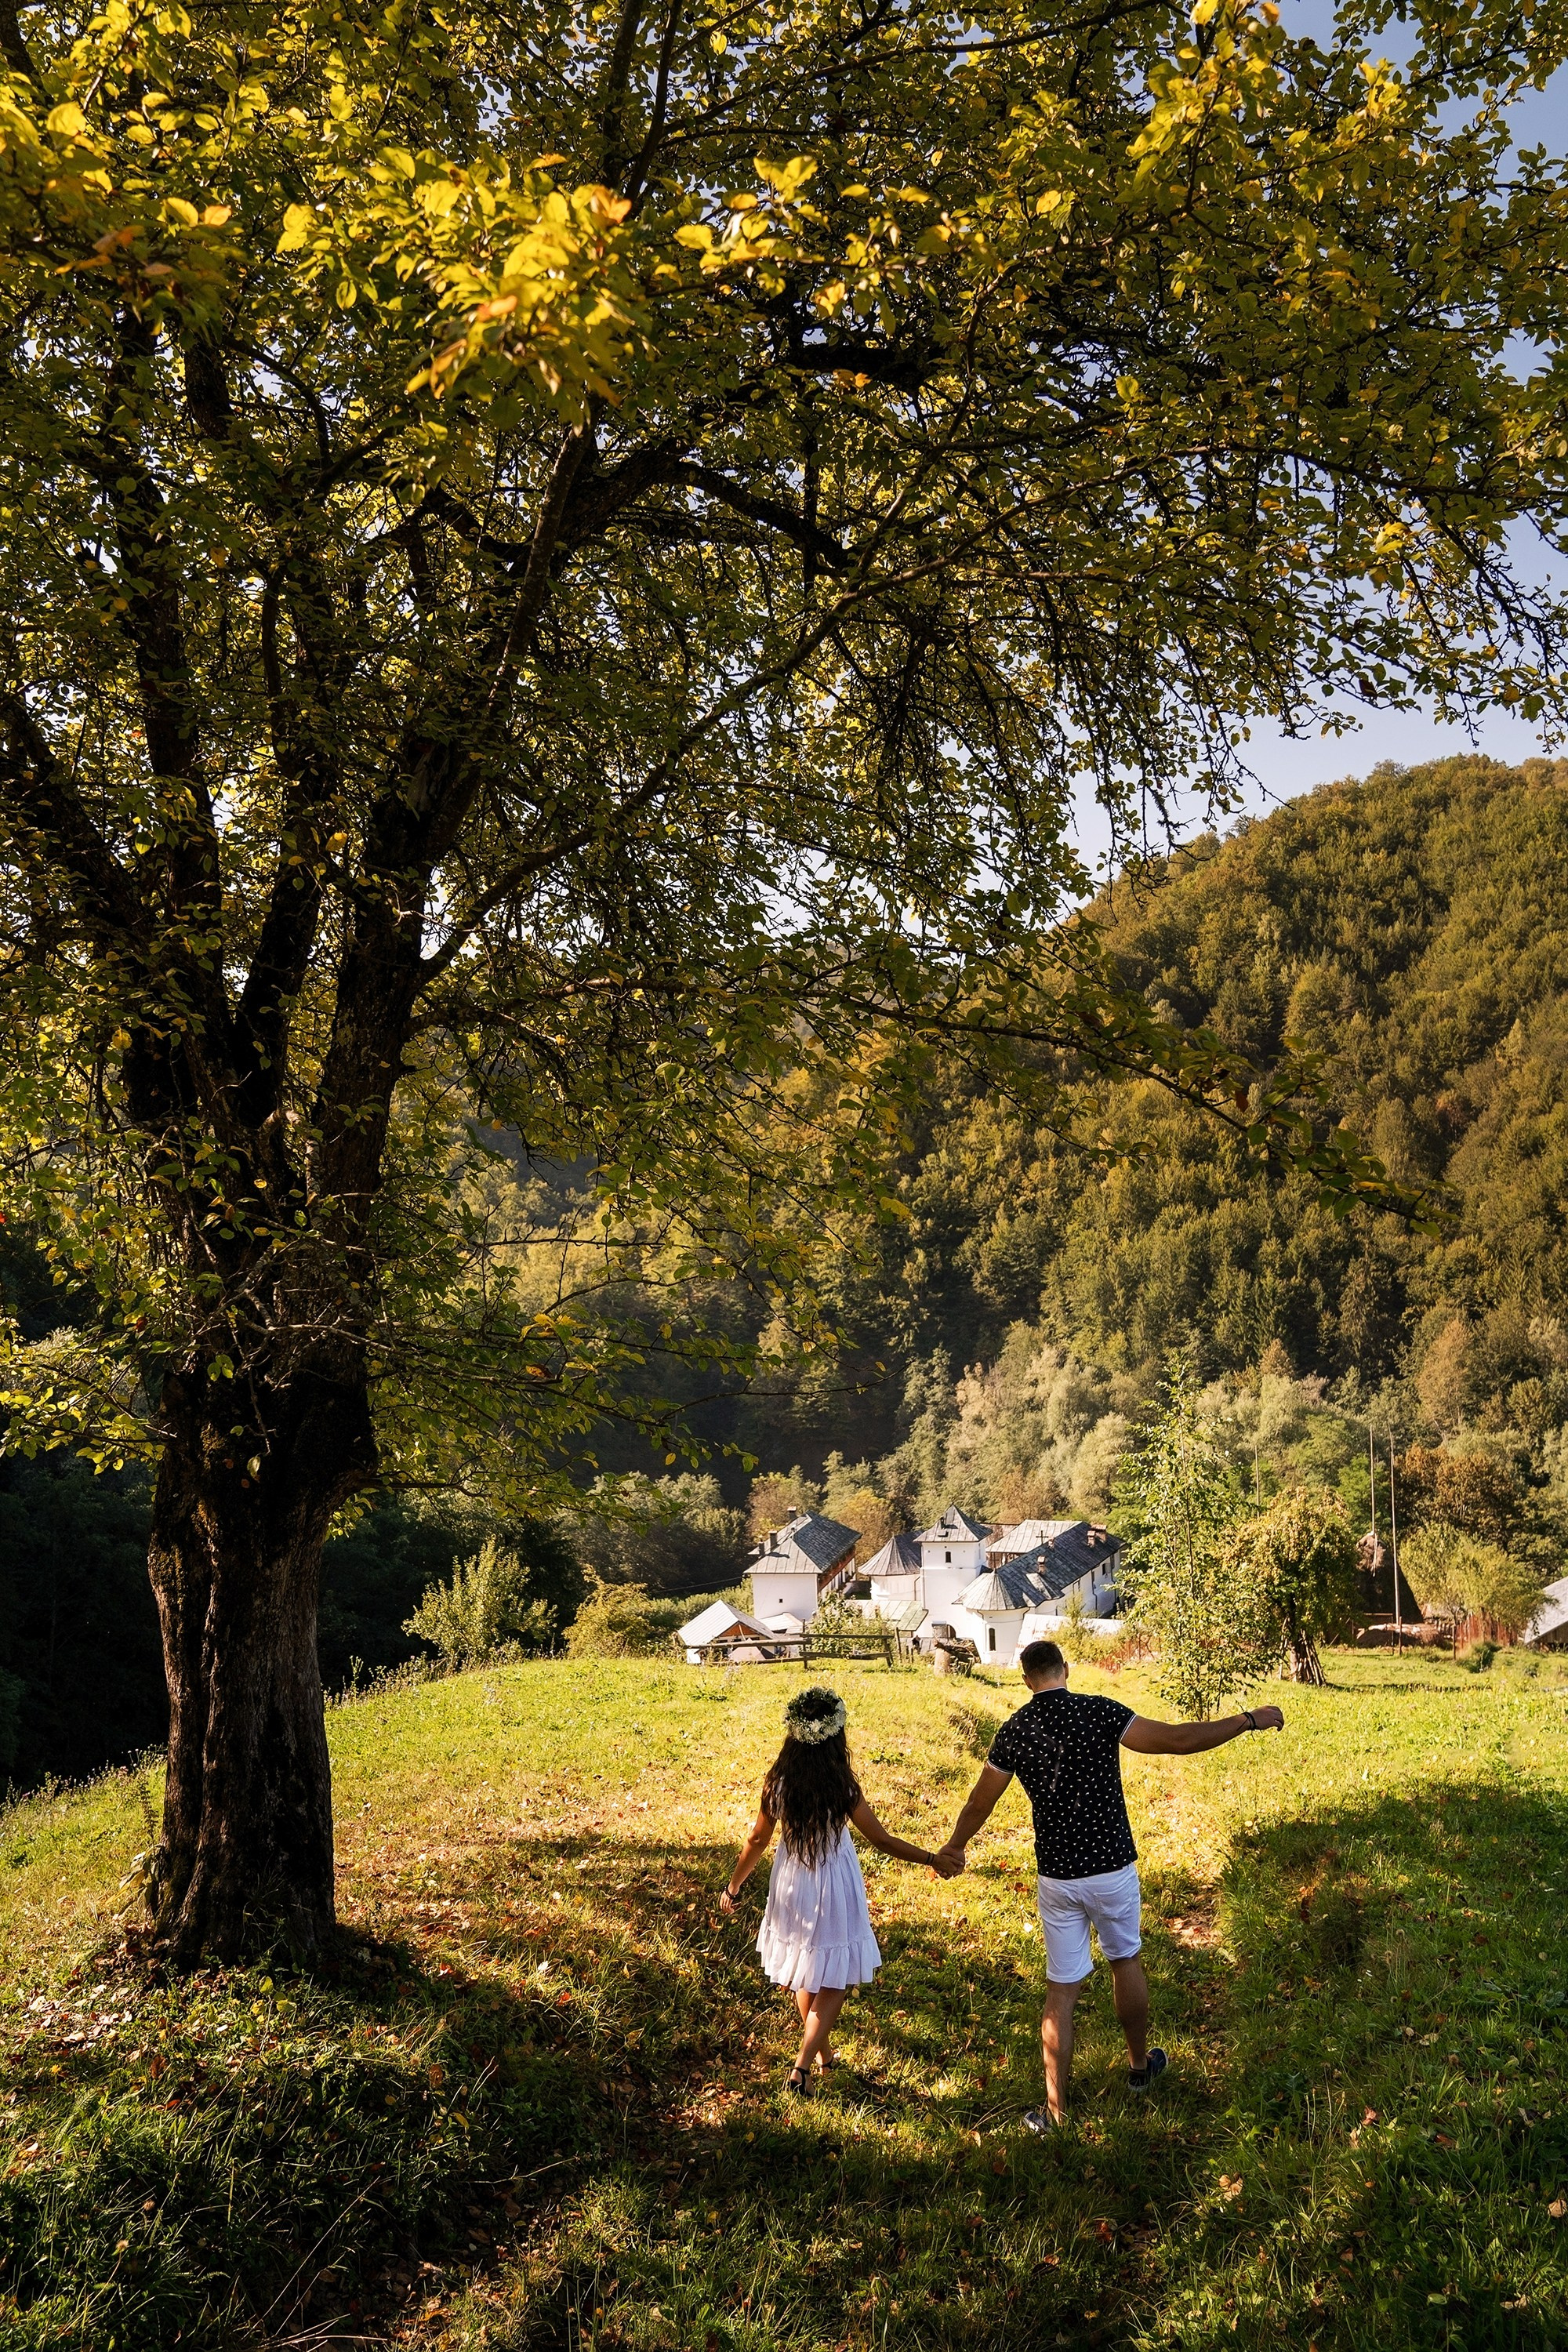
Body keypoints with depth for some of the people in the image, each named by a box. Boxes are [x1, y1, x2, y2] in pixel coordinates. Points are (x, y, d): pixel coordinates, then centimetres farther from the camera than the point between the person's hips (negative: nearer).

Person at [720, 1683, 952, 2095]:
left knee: (806, 1972, 24)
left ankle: (820, 2051, 41)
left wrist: (733, 1887, 10)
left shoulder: (777, 1781, -13)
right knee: (835, 1981, 12)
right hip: (832, 1890, -4)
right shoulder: (842, 1786, -22)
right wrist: (933, 1860, -6)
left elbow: (757, 1840, -3)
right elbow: (882, 1841, -15)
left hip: (792, 1886, 4)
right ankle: (801, 2067, 4)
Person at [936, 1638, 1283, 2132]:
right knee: (1125, 1961, 24)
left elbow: (979, 1804, 5)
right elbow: (1176, 1740, -17)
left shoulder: (1014, 1731, -4)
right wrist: (1249, 1720, -8)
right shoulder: (1099, 1712, -13)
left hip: (1055, 1877, 1)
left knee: (1062, 1990, 9)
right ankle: (1140, 2065, 42)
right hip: (1112, 1869, -1)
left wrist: (954, 1847, 24)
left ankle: (1055, 2109, 13)